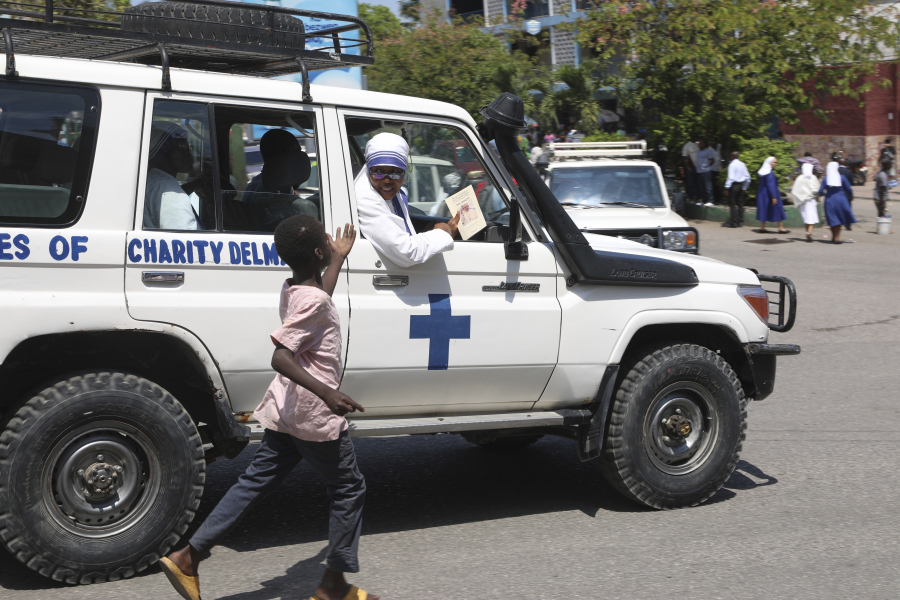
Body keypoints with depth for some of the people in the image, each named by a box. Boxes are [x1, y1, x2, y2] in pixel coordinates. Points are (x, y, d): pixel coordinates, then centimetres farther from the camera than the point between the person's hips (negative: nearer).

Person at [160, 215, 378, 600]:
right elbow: (281, 357, -30)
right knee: (348, 490, 7)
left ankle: (187, 558, 13)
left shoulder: (293, 290, 8)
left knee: (256, 482, 14)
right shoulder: (313, 300, -20)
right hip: (315, 416, -9)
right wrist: (327, 393, -38)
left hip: (285, 410, 9)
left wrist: (339, 258, 39)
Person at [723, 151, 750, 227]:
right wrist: (744, 187, 20)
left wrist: (727, 188, -16)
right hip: (741, 185, 7)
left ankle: (734, 222, -6)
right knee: (740, 204, 10)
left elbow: (731, 177, -18)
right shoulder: (742, 164, 9)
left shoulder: (732, 164, -11)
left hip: (734, 185, -7)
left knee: (732, 204, -4)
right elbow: (747, 177, 12)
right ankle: (740, 222, 14)